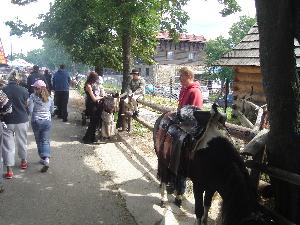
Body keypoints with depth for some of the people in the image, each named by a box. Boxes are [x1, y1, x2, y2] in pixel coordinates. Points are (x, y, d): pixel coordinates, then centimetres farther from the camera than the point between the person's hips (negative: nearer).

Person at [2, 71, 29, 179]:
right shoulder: (24, 90, -9)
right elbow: (27, 106, 0)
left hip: (7, 121, -1)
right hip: (22, 120, 1)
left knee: (8, 145, 4)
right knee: (22, 142, 20)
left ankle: (9, 170, 2)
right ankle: (23, 162, 38)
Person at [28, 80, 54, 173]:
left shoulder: (33, 97, -10)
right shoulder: (49, 97, 1)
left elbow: (30, 110, -12)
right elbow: (52, 109, 9)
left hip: (36, 121, -2)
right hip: (47, 121, 2)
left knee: (39, 141, 14)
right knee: (46, 141, 3)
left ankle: (43, 159, 21)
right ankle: (46, 159, -12)